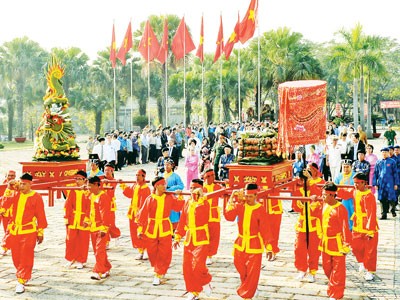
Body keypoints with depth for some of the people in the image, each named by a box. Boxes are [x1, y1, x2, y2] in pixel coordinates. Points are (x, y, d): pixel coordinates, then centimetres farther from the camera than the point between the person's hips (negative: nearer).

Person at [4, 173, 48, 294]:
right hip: (14, 231, 5)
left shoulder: (36, 197, -6)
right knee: (16, 257, 11)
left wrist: (40, 232, -4)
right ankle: (24, 275, 32)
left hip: (28, 232, -5)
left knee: (25, 258, -5)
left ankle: (21, 281, 1)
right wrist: (9, 187, -1)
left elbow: (40, 216, -5)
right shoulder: (15, 194, 8)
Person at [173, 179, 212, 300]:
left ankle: (206, 282, 15)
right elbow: (182, 221, 14)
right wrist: (178, 237, 11)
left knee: (197, 266, -16)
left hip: (201, 240, -6)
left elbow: (200, 213, -28)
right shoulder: (187, 203, 10)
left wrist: (199, 197, -31)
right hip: (188, 239, 6)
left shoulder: (204, 203, -7)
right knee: (187, 267, 5)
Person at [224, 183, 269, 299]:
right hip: (240, 243, 4)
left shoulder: (260, 210, -12)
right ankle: (246, 287, 43)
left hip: (254, 244, -4)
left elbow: (264, 229, -10)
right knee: (240, 267, 16)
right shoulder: (240, 206, -3)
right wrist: (231, 199, -25)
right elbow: (229, 217, -18)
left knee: (252, 271, 0)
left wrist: (268, 246, -12)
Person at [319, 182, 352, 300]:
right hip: (325, 242, 8)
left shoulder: (340, 208, -20)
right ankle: (332, 288, 39)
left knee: (337, 270, 3)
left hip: (337, 243, -8)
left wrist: (346, 245, -19)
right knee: (327, 268, 19)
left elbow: (345, 228, -19)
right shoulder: (324, 205, 4)